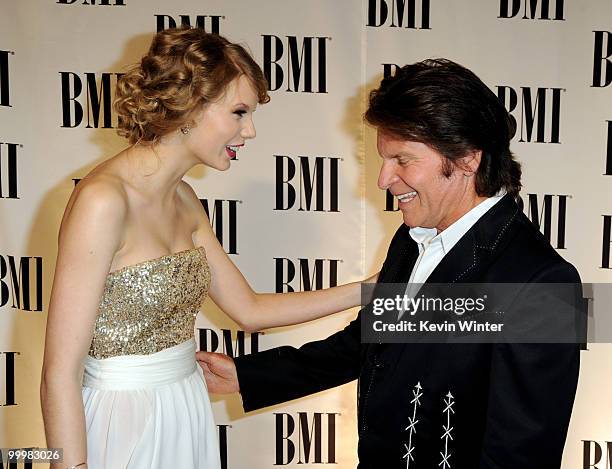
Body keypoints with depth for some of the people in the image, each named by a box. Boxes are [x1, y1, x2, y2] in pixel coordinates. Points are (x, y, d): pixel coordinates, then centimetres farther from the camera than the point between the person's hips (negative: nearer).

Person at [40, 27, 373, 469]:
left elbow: (250, 309, 8)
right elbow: (60, 376, -21)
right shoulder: (102, 200, -21)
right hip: (125, 427, -8)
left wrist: (368, 289, 6)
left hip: (188, 416, 8)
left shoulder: (183, 200, 3)